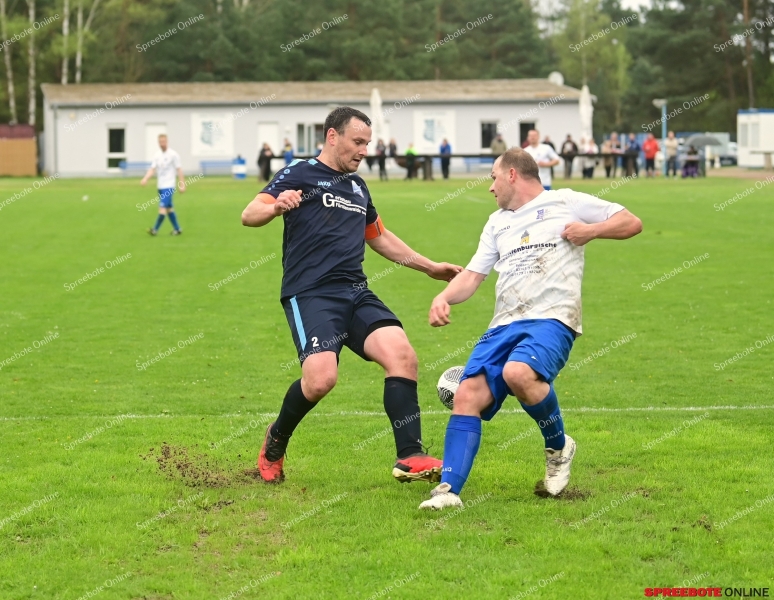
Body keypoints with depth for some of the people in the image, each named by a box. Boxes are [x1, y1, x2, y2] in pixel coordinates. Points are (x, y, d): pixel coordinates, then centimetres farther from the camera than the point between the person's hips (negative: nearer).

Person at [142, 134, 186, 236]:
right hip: (160, 186, 6)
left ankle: (155, 229, -15)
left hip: (168, 186, -6)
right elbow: (152, 169, 2)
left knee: (163, 207, -13)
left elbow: (179, 170, -5)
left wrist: (182, 184, -8)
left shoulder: (173, 155, -6)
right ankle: (177, 229, 19)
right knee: (169, 208, 11)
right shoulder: (157, 155, 9)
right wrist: (145, 179, -16)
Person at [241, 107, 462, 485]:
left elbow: (380, 238, 38)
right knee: (321, 378, -24)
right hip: (310, 294, -6)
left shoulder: (358, 187, 22)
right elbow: (249, 216, -10)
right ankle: (275, 442, 5)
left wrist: (430, 267, 36)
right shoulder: (300, 175, 2)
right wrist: (277, 206, -33)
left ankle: (409, 458, -13)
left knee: (402, 355, -16)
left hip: (355, 293, 6)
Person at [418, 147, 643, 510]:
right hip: (504, 325, 6)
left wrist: (590, 230, -6)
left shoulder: (565, 203, 10)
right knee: (468, 395, -15)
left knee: (518, 374, -34)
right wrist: (444, 298, 2)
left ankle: (558, 447, -7)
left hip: (552, 319, -6)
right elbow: (472, 275, 21)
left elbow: (631, 223, 10)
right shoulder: (497, 222, 27)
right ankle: (449, 489, -18)